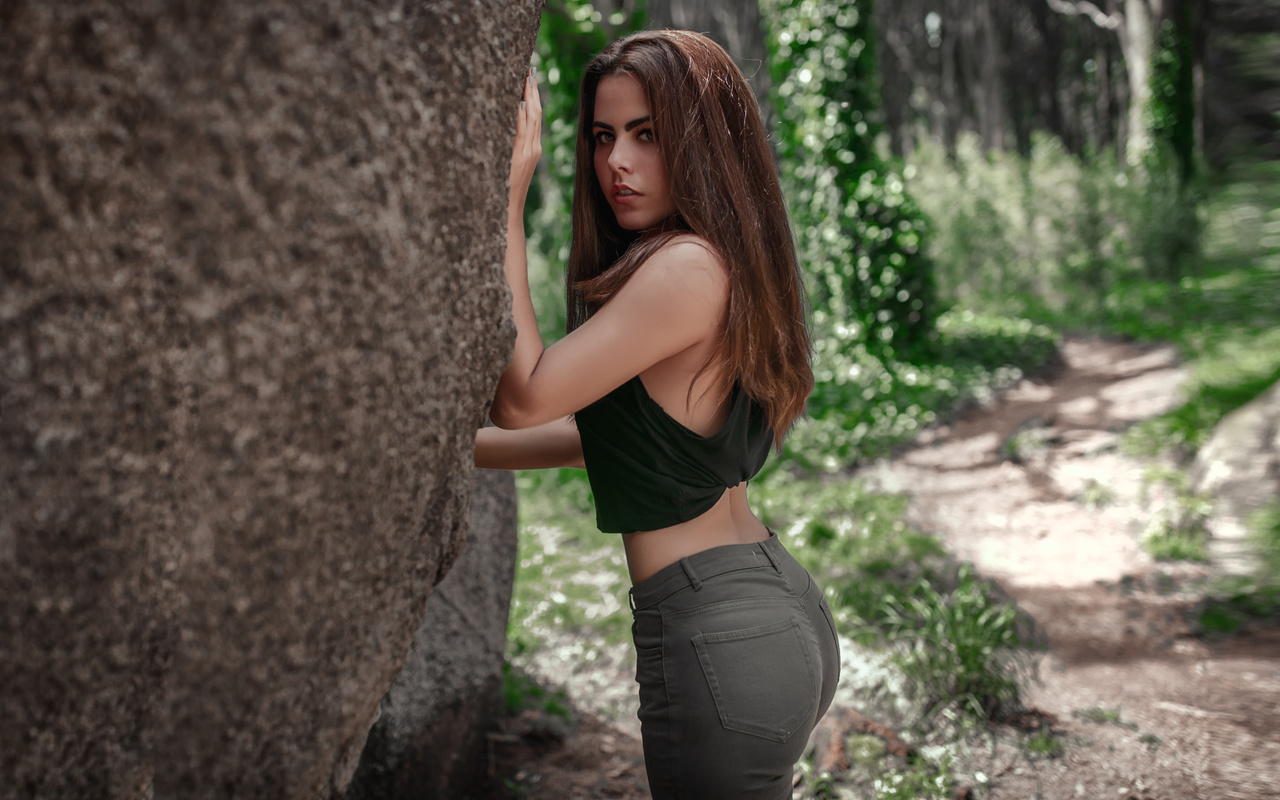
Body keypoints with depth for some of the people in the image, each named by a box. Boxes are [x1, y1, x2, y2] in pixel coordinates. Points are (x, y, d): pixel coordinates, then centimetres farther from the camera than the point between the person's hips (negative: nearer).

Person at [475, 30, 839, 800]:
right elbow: (610, 431, 17)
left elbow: (523, 396, -18)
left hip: (722, 644, -10)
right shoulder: (732, 262, 10)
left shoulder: (690, 268, -19)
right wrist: (465, 448, 16)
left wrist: (507, 198, -15)